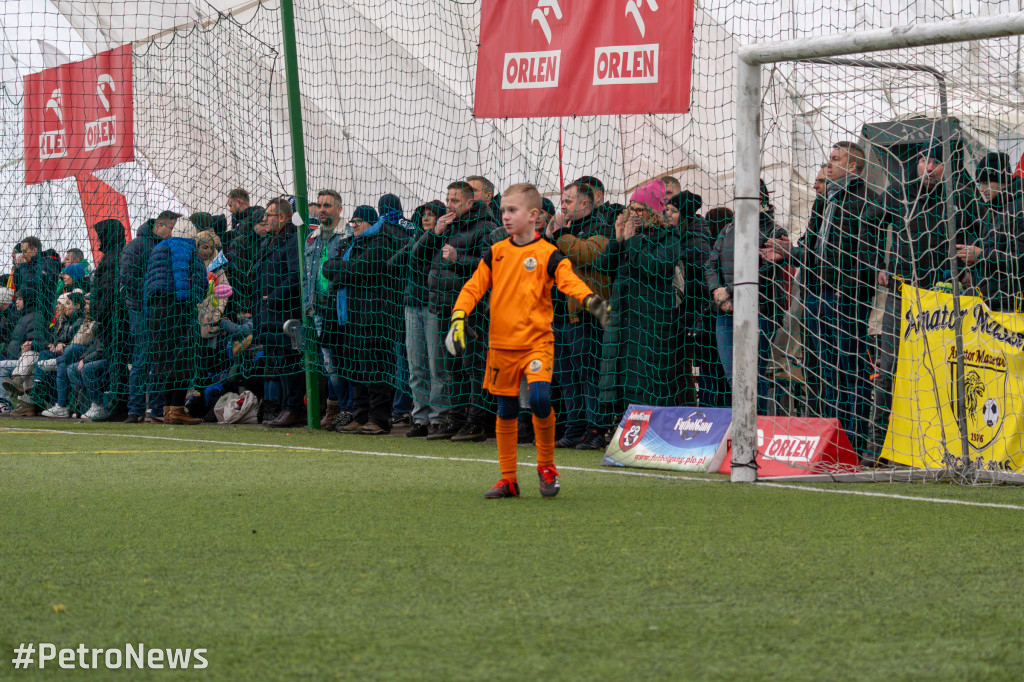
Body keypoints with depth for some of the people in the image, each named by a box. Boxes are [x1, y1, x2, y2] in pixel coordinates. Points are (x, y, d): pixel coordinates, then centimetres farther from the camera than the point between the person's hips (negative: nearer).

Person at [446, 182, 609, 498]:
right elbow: (475, 286, 8)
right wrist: (459, 315, -7)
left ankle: (547, 466, -1)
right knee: (506, 411, 8)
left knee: (539, 397, -22)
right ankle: (508, 479, 19)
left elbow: (568, 280, -15)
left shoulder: (547, 254, -3)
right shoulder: (495, 253, 9)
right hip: (502, 343, 4)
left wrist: (590, 299, -35)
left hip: (537, 342, -4)